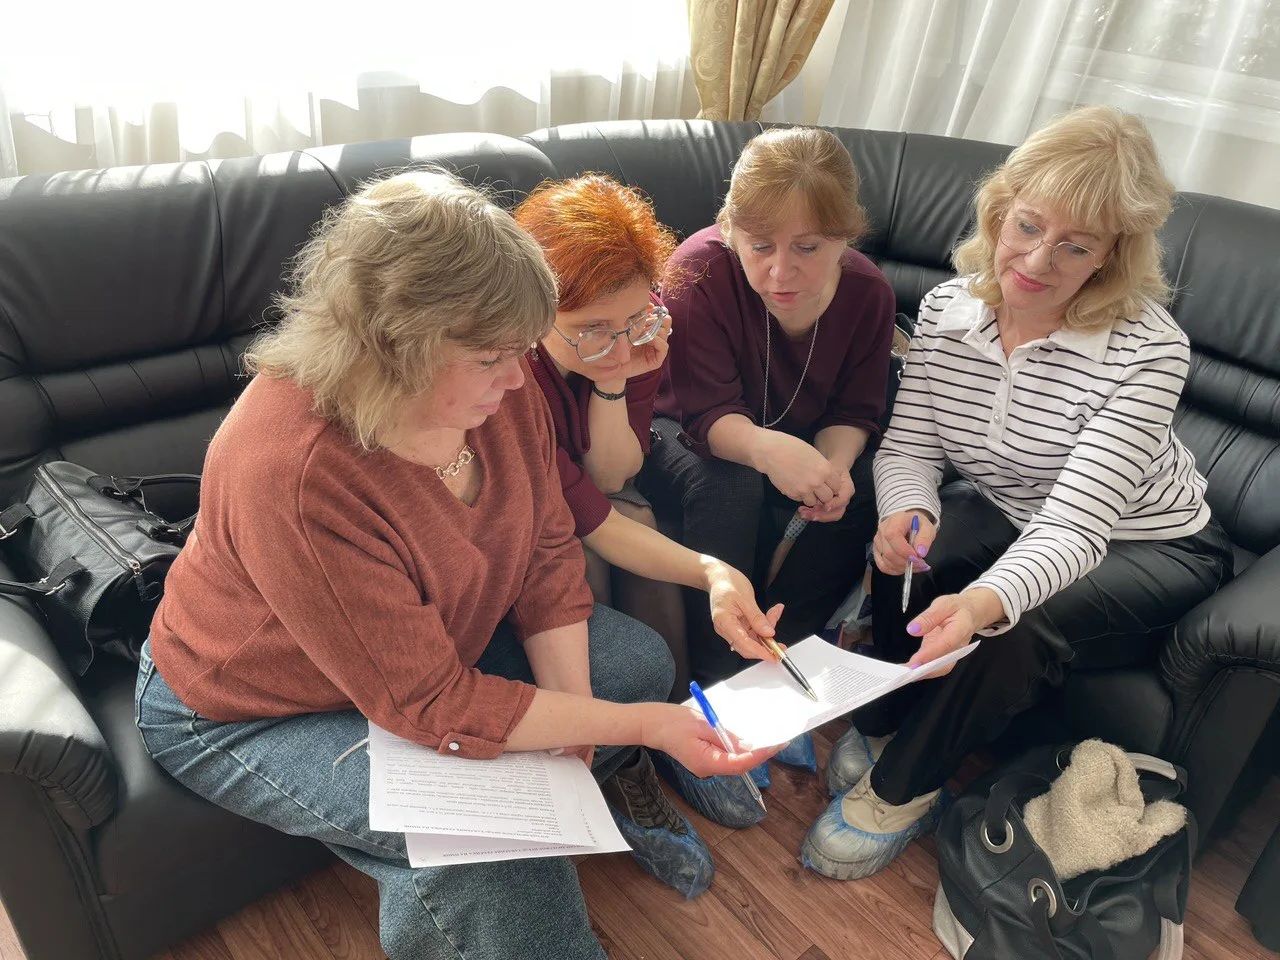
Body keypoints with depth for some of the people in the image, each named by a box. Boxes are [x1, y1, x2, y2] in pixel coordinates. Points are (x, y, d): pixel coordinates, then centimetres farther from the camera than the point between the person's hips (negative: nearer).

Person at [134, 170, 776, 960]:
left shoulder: (500, 385, -18)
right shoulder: (290, 475, -38)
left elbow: (548, 554, -8)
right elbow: (431, 705, -33)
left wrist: (577, 726, -17)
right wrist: (638, 726, -31)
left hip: (443, 638, 7)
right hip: (260, 710, -6)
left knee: (642, 660, -2)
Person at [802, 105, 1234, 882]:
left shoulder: (1148, 350, -28)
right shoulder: (947, 309, -14)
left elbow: (1075, 526, -35)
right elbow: (910, 445, -13)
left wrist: (984, 603, -55)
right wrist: (907, 511, -37)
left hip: (1147, 550, -3)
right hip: (1008, 517, 4)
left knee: (1020, 626, -32)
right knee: (907, 550, -27)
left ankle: (902, 788, -7)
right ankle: (884, 727, -2)